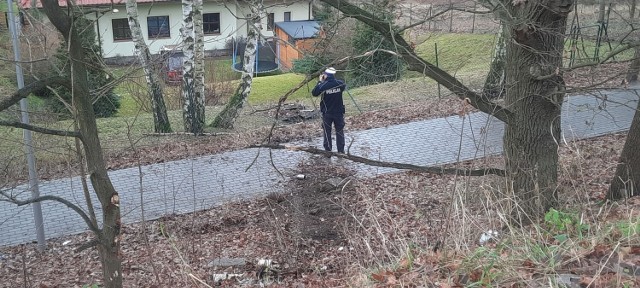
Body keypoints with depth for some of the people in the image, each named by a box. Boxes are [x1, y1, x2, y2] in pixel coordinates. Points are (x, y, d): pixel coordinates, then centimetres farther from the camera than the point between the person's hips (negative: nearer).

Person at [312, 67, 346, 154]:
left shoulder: (323, 85, -18)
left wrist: (320, 82, 1)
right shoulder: (340, 83, -10)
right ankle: (341, 151, 16)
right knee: (340, 131, 13)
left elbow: (314, 93, -3)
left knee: (327, 132, 10)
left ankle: (328, 151, 12)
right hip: (339, 112, 2)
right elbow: (344, 87, 15)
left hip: (327, 113, -2)